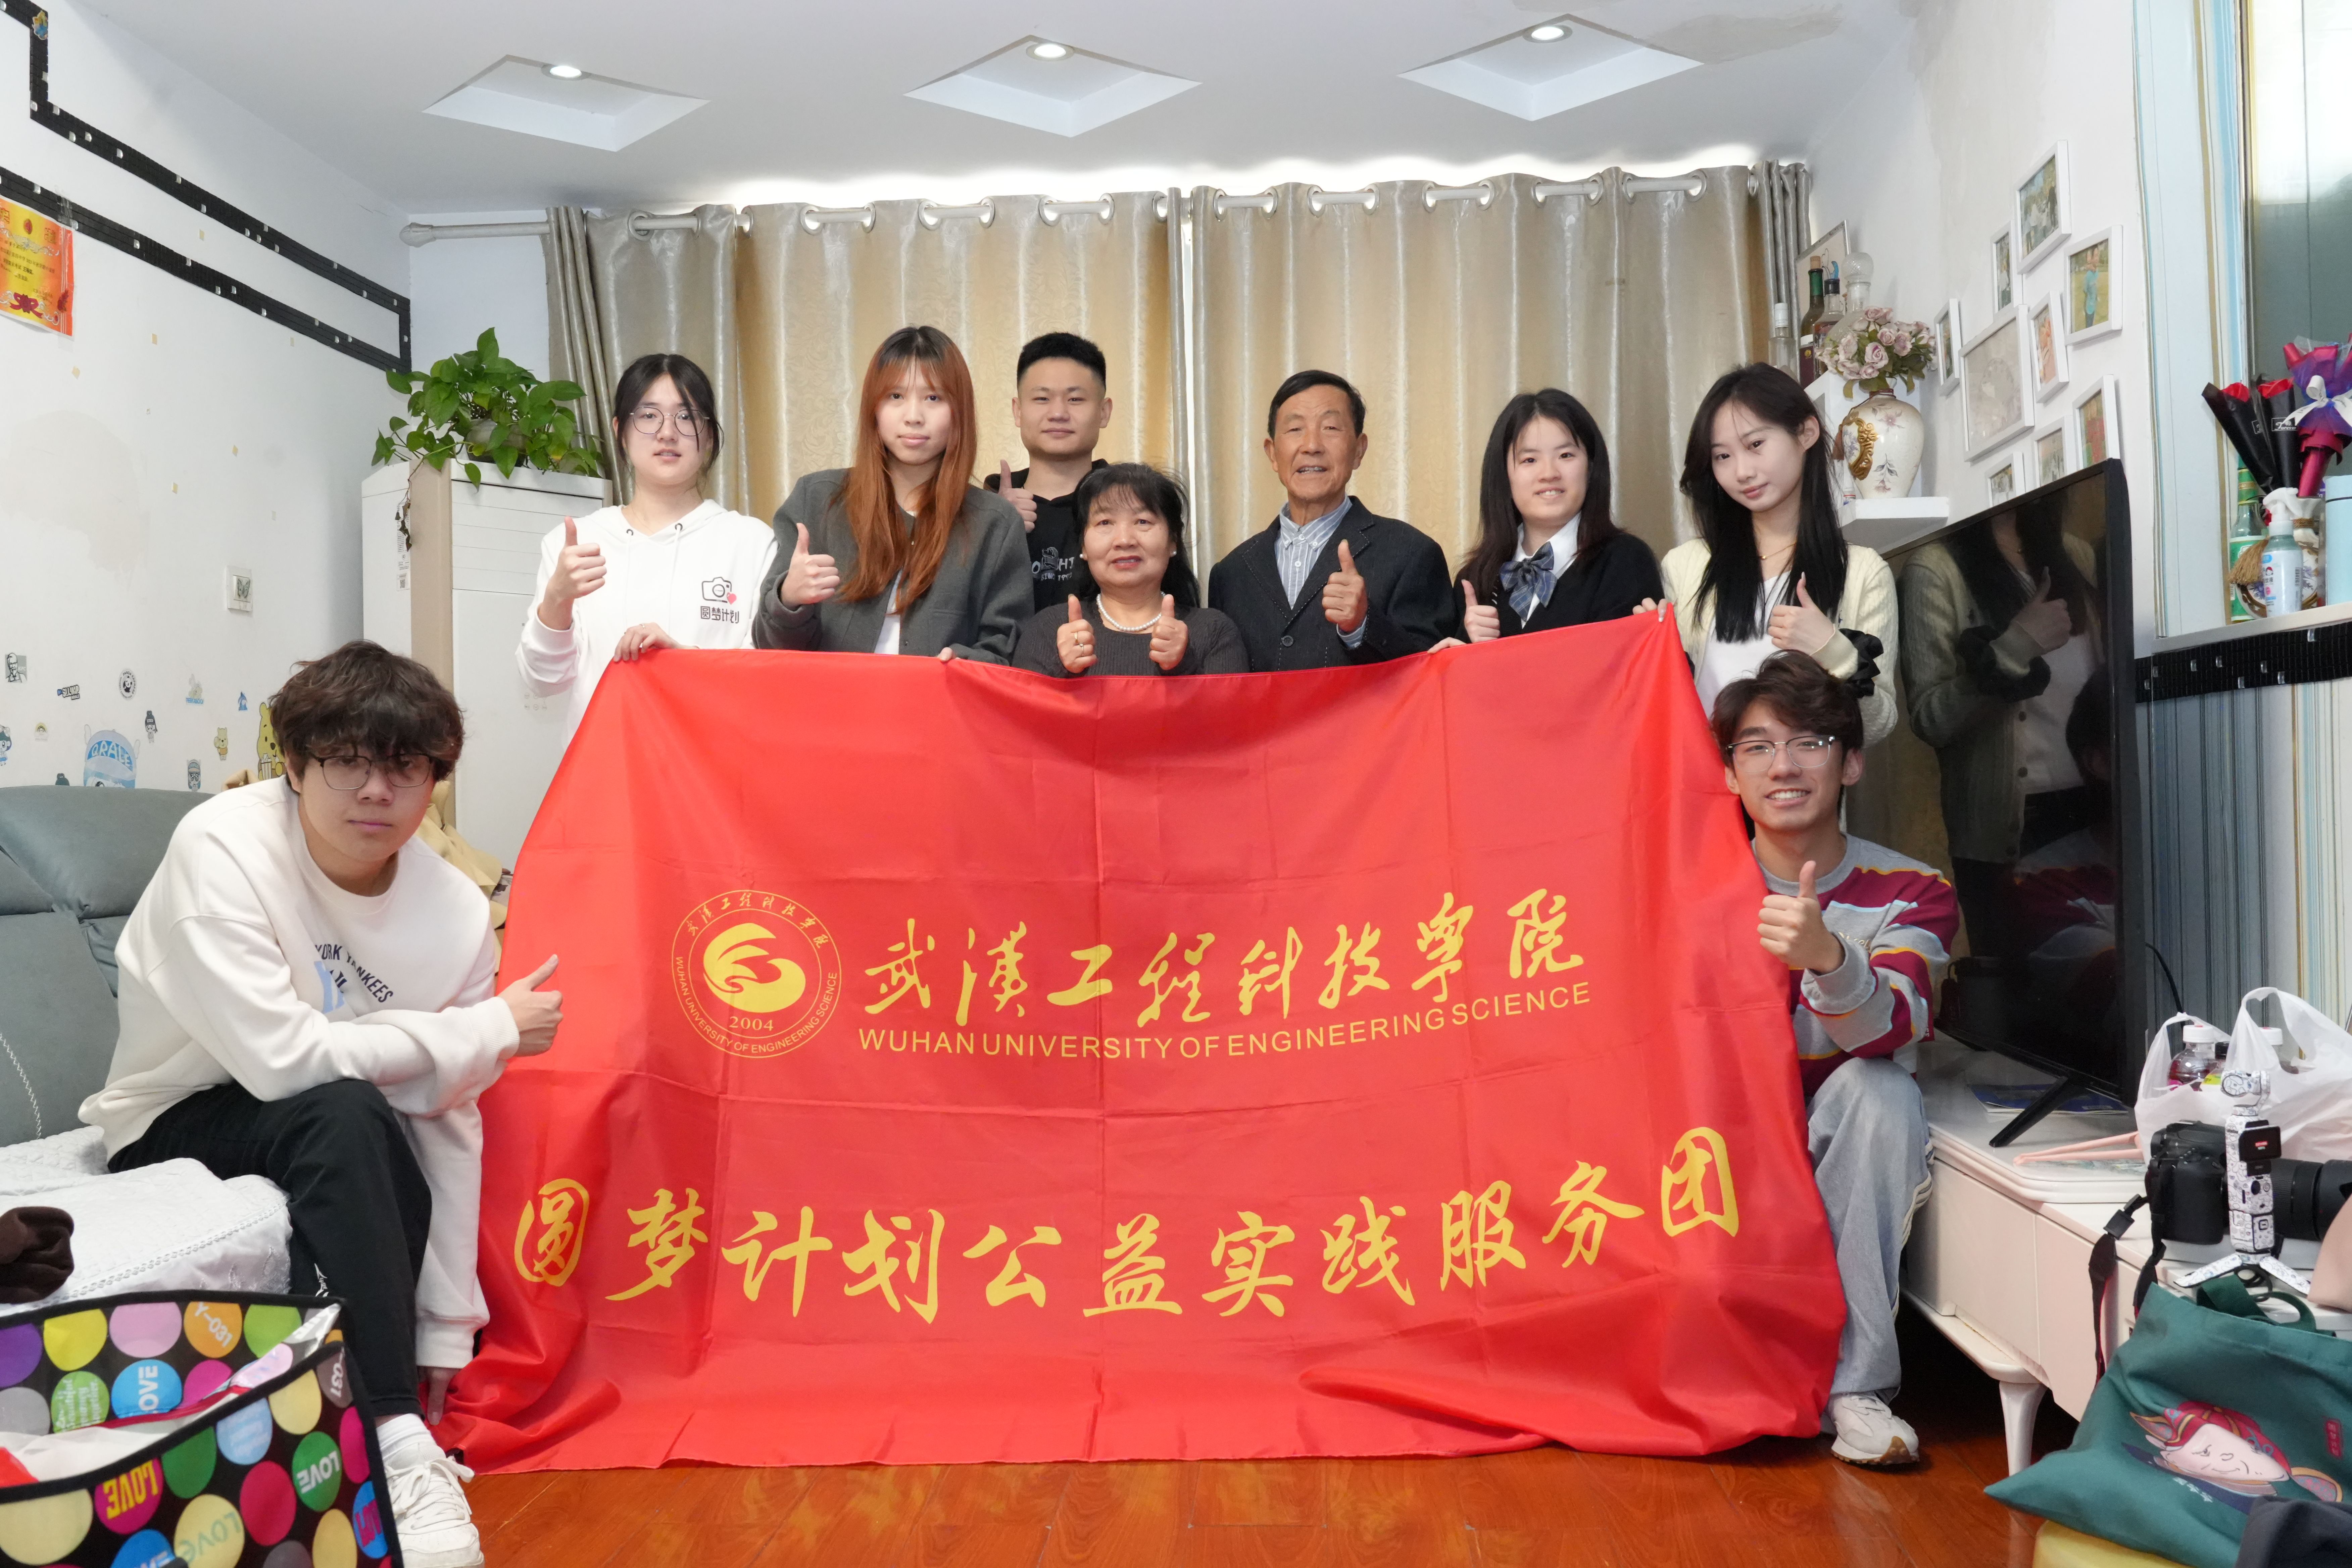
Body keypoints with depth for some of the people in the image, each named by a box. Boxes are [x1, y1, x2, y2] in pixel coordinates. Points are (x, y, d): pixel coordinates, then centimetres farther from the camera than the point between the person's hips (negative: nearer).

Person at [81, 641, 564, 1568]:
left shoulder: (457, 912, -12)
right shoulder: (221, 848, -23)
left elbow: (450, 1122, -9)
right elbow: (282, 1057, -32)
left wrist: (446, 1329, -9)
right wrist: (492, 1028, -25)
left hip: (337, 1135, 4)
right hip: (177, 1124, -4)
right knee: (345, 1115, -32)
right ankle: (393, 1445, -28)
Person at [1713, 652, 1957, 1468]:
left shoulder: (1910, 893, -8)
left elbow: (1891, 1031, -27)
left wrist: (1826, 957, -49)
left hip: (1847, 1156, -1)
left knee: (1876, 1090, -31)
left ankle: (1856, 1384, -25)